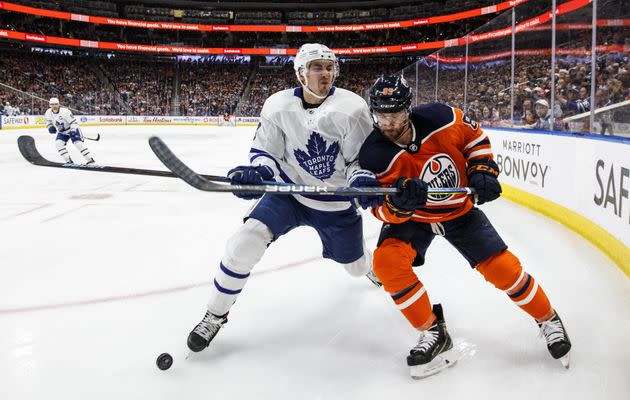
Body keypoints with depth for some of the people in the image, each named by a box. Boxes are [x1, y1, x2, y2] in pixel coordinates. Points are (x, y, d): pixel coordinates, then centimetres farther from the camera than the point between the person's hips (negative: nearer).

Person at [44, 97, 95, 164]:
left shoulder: (65, 111, -29)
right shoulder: (48, 113, -10)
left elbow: (73, 121, -26)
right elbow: (48, 121, 12)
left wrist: (73, 130, -37)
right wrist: (50, 127, -6)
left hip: (72, 129, -6)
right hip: (62, 132, 6)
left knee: (78, 143, -18)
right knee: (58, 143, -14)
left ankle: (90, 159, -12)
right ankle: (68, 160, -7)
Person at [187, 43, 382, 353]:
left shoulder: (352, 108, -20)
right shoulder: (278, 106, -13)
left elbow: (361, 159, -12)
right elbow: (266, 153, -5)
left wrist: (362, 181, -33)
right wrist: (256, 173, -27)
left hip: (336, 203, 0)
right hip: (289, 191, 1)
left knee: (355, 265, 18)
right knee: (246, 241, -20)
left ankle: (374, 268, 62)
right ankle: (215, 315, 1)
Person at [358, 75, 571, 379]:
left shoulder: (440, 118, -23)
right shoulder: (374, 157, -25)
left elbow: (474, 136, -1)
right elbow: (384, 211, -22)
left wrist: (483, 170, -13)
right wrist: (398, 203, -44)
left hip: (460, 209, 0)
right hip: (411, 217, 0)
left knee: (501, 267, -5)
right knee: (387, 261, -25)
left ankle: (548, 319, 24)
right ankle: (434, 333, -7)